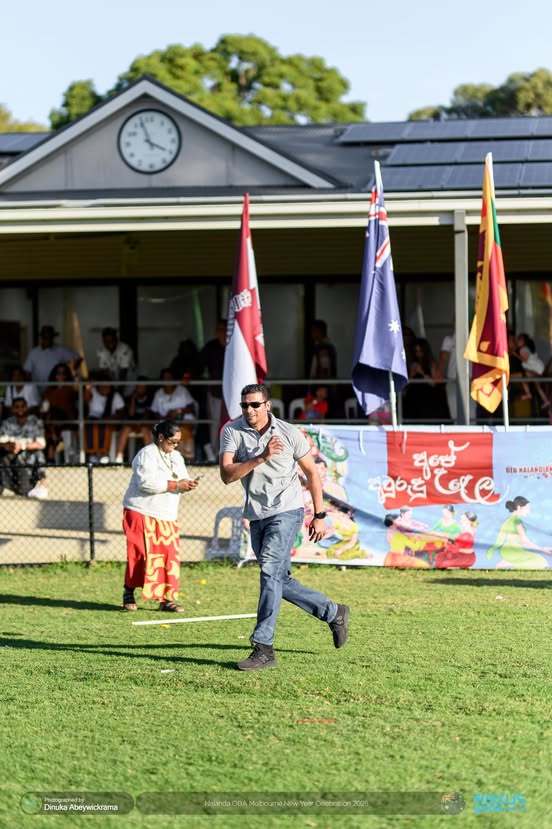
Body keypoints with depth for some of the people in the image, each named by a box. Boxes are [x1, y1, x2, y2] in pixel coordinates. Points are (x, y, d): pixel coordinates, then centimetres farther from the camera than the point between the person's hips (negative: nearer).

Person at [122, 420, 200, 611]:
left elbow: (182, 479, 17)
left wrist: (188, 484, -7)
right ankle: (128, 595, 8)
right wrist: (175, 484, -22)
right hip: (142, 514, -7)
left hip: (167, 516, 7)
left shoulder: (176, 457, 15)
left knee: (170, 556, -2)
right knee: (141, 554, -6)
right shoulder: (146, 454, -11)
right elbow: (147, 482, -23)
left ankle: (167, 599, 1)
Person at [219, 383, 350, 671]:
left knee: (270, 571, -20)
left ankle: (263, 647, -22)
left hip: (286, 510, -4)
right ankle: (333, 613, 29)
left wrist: (319, 515, 5)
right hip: (256, 515, 4)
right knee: (281, 582, 8)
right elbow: (227, 475, -15)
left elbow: (311, 472, 7)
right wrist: (261, 457, -27)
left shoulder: (289, 433, -5)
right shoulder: (232, 431, -3)